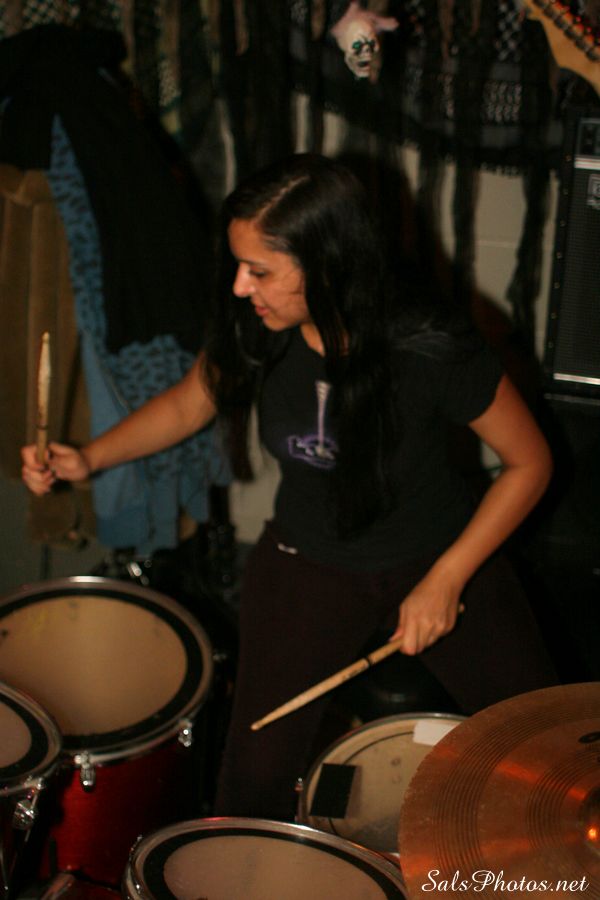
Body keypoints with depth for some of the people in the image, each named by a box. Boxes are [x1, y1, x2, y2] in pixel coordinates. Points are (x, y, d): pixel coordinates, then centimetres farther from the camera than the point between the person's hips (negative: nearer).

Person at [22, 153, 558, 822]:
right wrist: (88, 458, -11)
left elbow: (529, 462, -15)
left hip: (441, 559, -2)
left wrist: (445, 580, -18)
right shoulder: (252, 333, -18)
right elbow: (184, 405, 4)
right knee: (256, 773, -6)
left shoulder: (431, 353, -29)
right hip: (308, 565, 2)